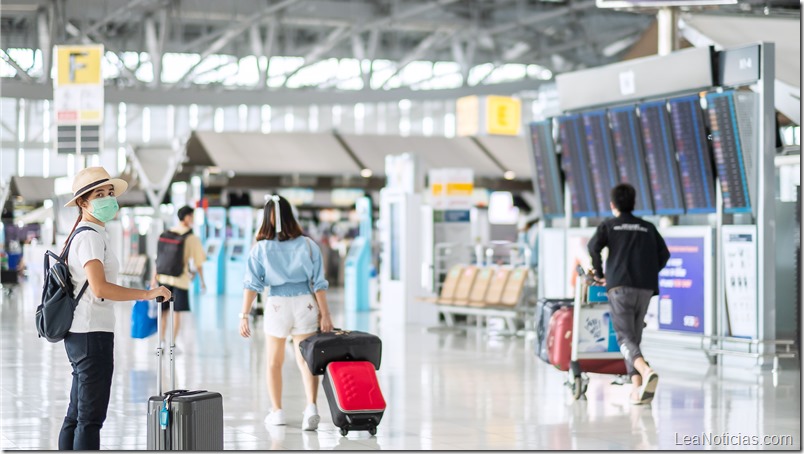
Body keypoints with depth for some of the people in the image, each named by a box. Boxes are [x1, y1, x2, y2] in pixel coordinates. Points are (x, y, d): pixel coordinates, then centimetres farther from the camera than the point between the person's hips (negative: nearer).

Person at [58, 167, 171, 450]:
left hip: (78, 334, 10)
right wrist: (147, 294, -23)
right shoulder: (90, 237, -13)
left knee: (76, 415, 13)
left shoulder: (88, 235, 18)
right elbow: (100, 288, -25)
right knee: (91, 417, -9)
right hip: (92, 333, -10)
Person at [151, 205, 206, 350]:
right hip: (181, 279, -4)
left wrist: (155, 276, 14)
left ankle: (161, 341, 11)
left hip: (164, 277, 4)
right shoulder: (193, 238, -8)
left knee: (163, 311, 12)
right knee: (177, 312, 4)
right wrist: (202, 281, 5)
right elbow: (198, 263, -6)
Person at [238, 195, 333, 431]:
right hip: (305, 304, 1)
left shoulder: (261, 248, -4)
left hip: (277, 305, -1)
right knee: (305, 360, 4)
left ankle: (277, 412, 21)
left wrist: (244, 316, -6)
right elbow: (318, 284, -3)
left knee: (274, 361, 16)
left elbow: (252, 285, -8)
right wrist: (325, 314, 2)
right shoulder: (308, 245, -2)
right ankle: (311, 407, -15)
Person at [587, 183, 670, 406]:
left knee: (625, 337, -9)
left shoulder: (608, 225, 10)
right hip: (645, 288, 4)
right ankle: (637, 387, 0)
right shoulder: (648, 227, 19)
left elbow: (594, 247, -6)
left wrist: (600, 274, 7)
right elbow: (664, 254, 11)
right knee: (635, 336, 12)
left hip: (620, 287, -4)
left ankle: (646, 371, -36)